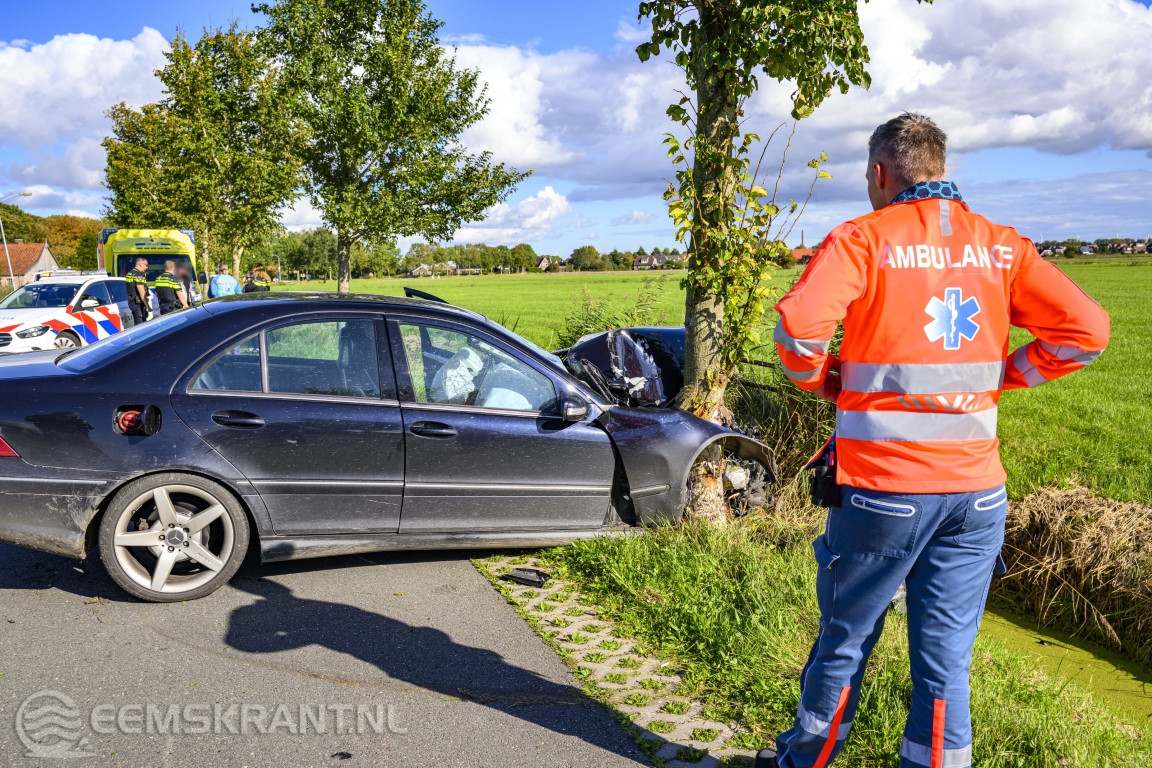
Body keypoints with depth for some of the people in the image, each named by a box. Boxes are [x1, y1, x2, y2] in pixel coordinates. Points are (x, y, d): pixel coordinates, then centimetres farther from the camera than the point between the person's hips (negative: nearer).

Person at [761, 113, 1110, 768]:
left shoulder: (863, 238, -7)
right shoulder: (1000, 245, 6)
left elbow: (798, 325, -22)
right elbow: (1086, 329, -1)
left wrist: (828, 383, -3)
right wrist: (1001, 375, 9)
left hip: (881, 488, -3)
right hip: (976, 492, 3)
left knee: (846, 640, 15)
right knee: (948, 659, 11)